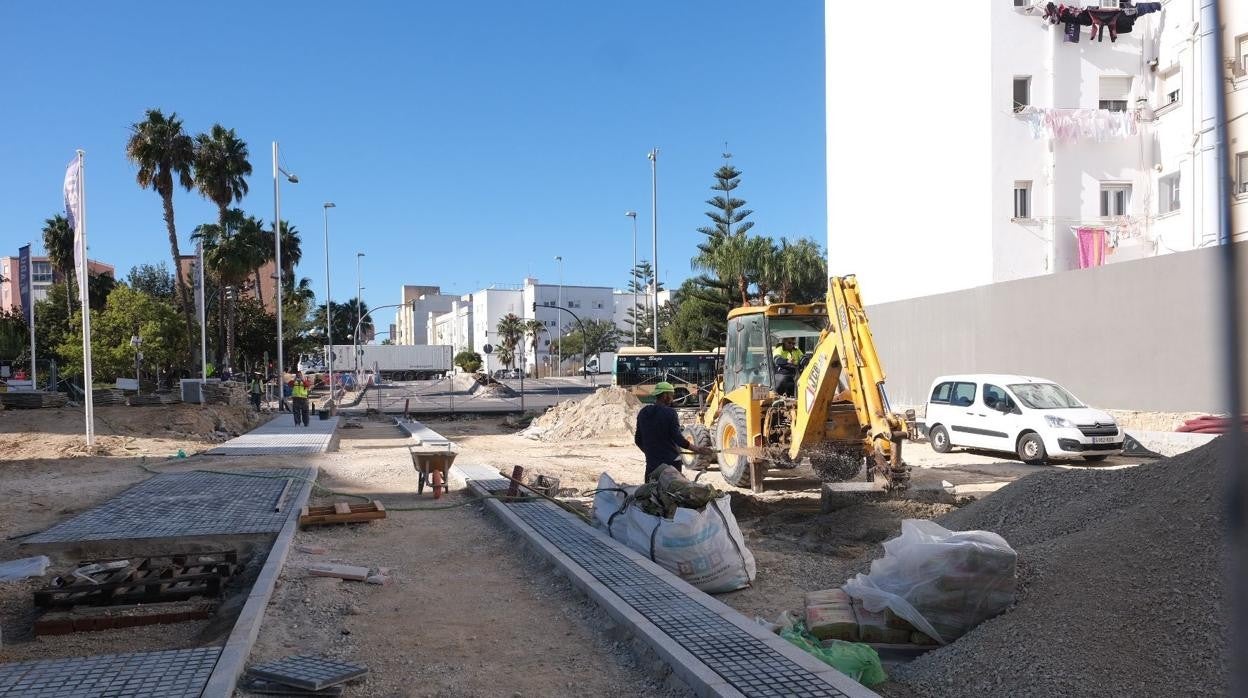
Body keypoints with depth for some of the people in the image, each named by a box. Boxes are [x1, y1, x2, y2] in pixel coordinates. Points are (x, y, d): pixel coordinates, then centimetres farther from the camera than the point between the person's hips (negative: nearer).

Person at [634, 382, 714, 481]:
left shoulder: (643, 412, 7)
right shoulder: (669, 413, -11)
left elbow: (638, 440, 14)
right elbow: (678, 439, -17)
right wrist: (698, 449, -11)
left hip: (651, 462, 5)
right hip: (671, 461, -5)